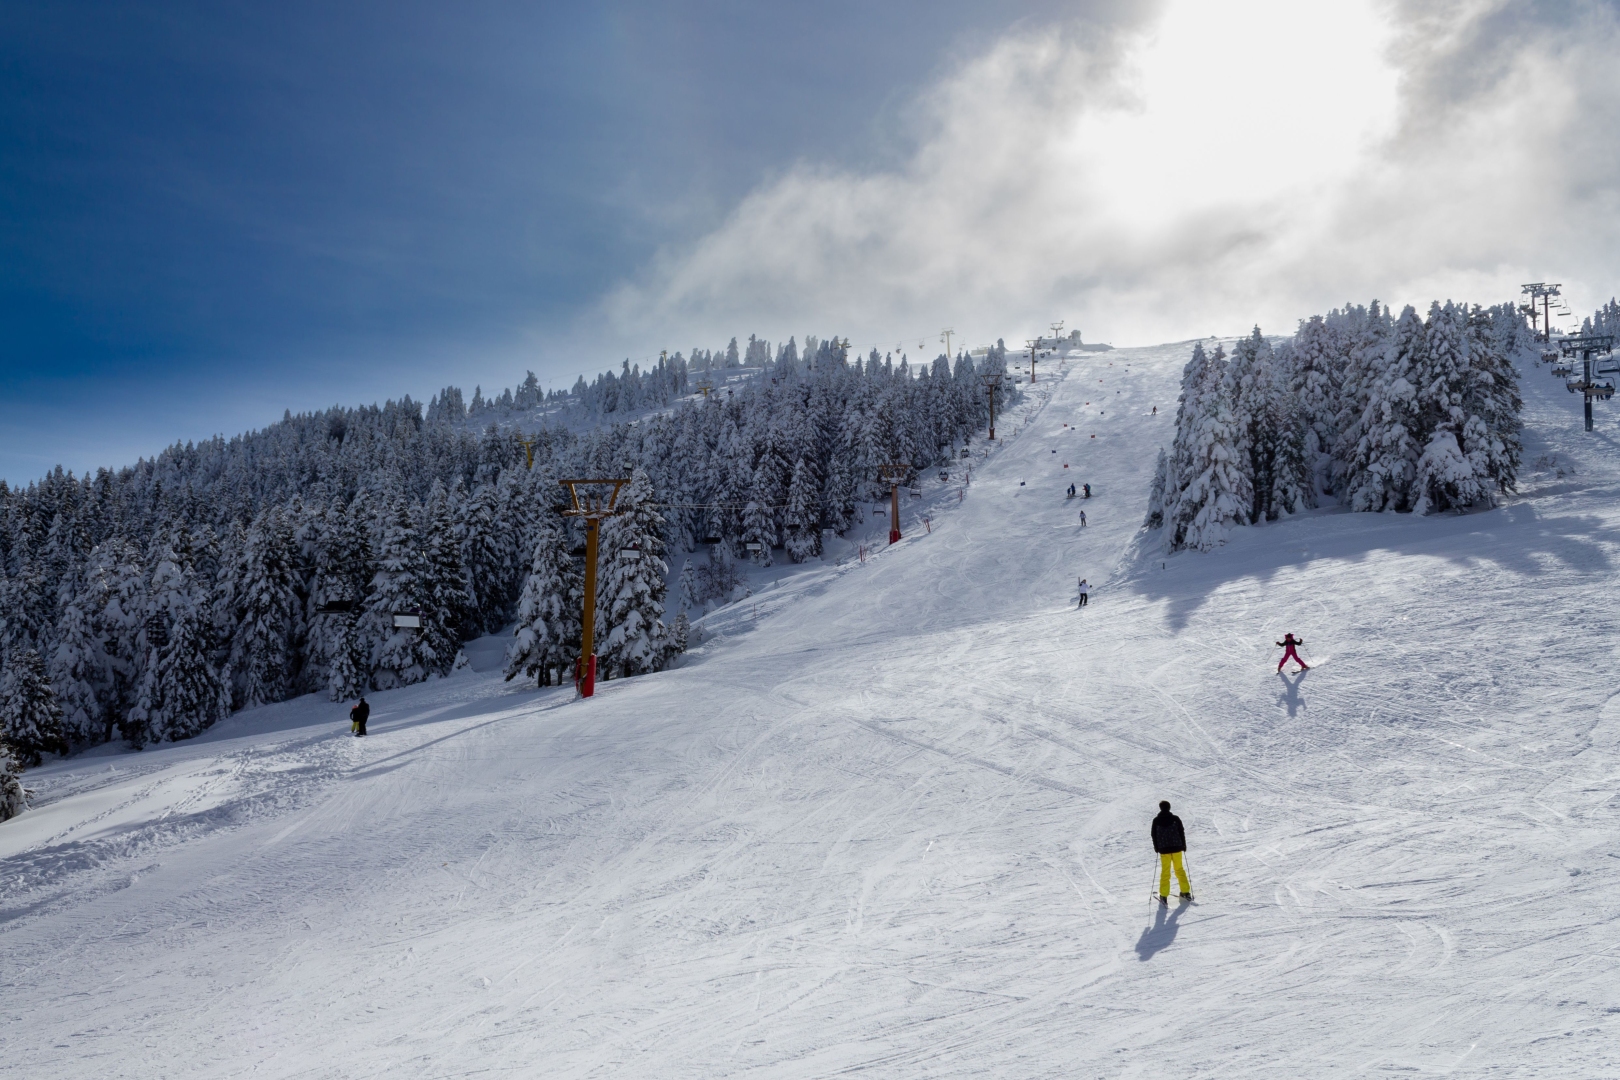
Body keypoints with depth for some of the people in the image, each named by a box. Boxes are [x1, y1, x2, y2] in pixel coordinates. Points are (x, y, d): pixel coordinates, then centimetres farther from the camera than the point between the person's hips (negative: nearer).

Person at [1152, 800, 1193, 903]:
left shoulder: (1156, 821, -3)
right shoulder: (1175, 819, -4)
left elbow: (1154, 835, 3)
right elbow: (1181, 833, -1)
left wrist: (1156, 848, 15)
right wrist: (1183, 845, 10)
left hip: (1163, 849, -1)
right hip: (1176, 848, 1)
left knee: (1165, 872, 4)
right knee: (1179, 869, 14)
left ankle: (1164, 896, 1)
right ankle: (1186, 892, 17)